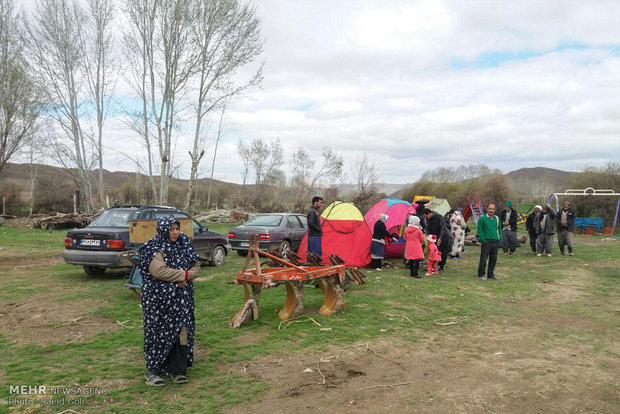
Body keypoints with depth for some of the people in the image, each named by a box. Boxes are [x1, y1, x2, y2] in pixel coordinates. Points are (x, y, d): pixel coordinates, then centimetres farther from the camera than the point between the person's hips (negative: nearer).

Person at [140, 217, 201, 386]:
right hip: (159, 299, -5)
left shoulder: (184, 245, 11)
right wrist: (183, 274, -15)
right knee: (159, 333, 1)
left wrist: (186, 277, -11)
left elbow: (196, 266, 10)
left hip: (181, 299, 6)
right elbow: (159, 271, -22)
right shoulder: (154, 248, -8)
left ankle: (178, 370, 14)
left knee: (182, 331, 4)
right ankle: (152, 371, 16)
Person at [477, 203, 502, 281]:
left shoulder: (497, 219, 12)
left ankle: (491, 274, 21)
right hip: (487, 242, -5)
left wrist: (500, 238, 9)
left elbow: (499, 229, 21)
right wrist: (483, 240, -11)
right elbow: (480, 230, -6)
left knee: (493, 259, 10)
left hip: (496, 242, 5)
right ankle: (481, 275, 6)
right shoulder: (482, 218, -4)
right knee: (483, 259, -3)